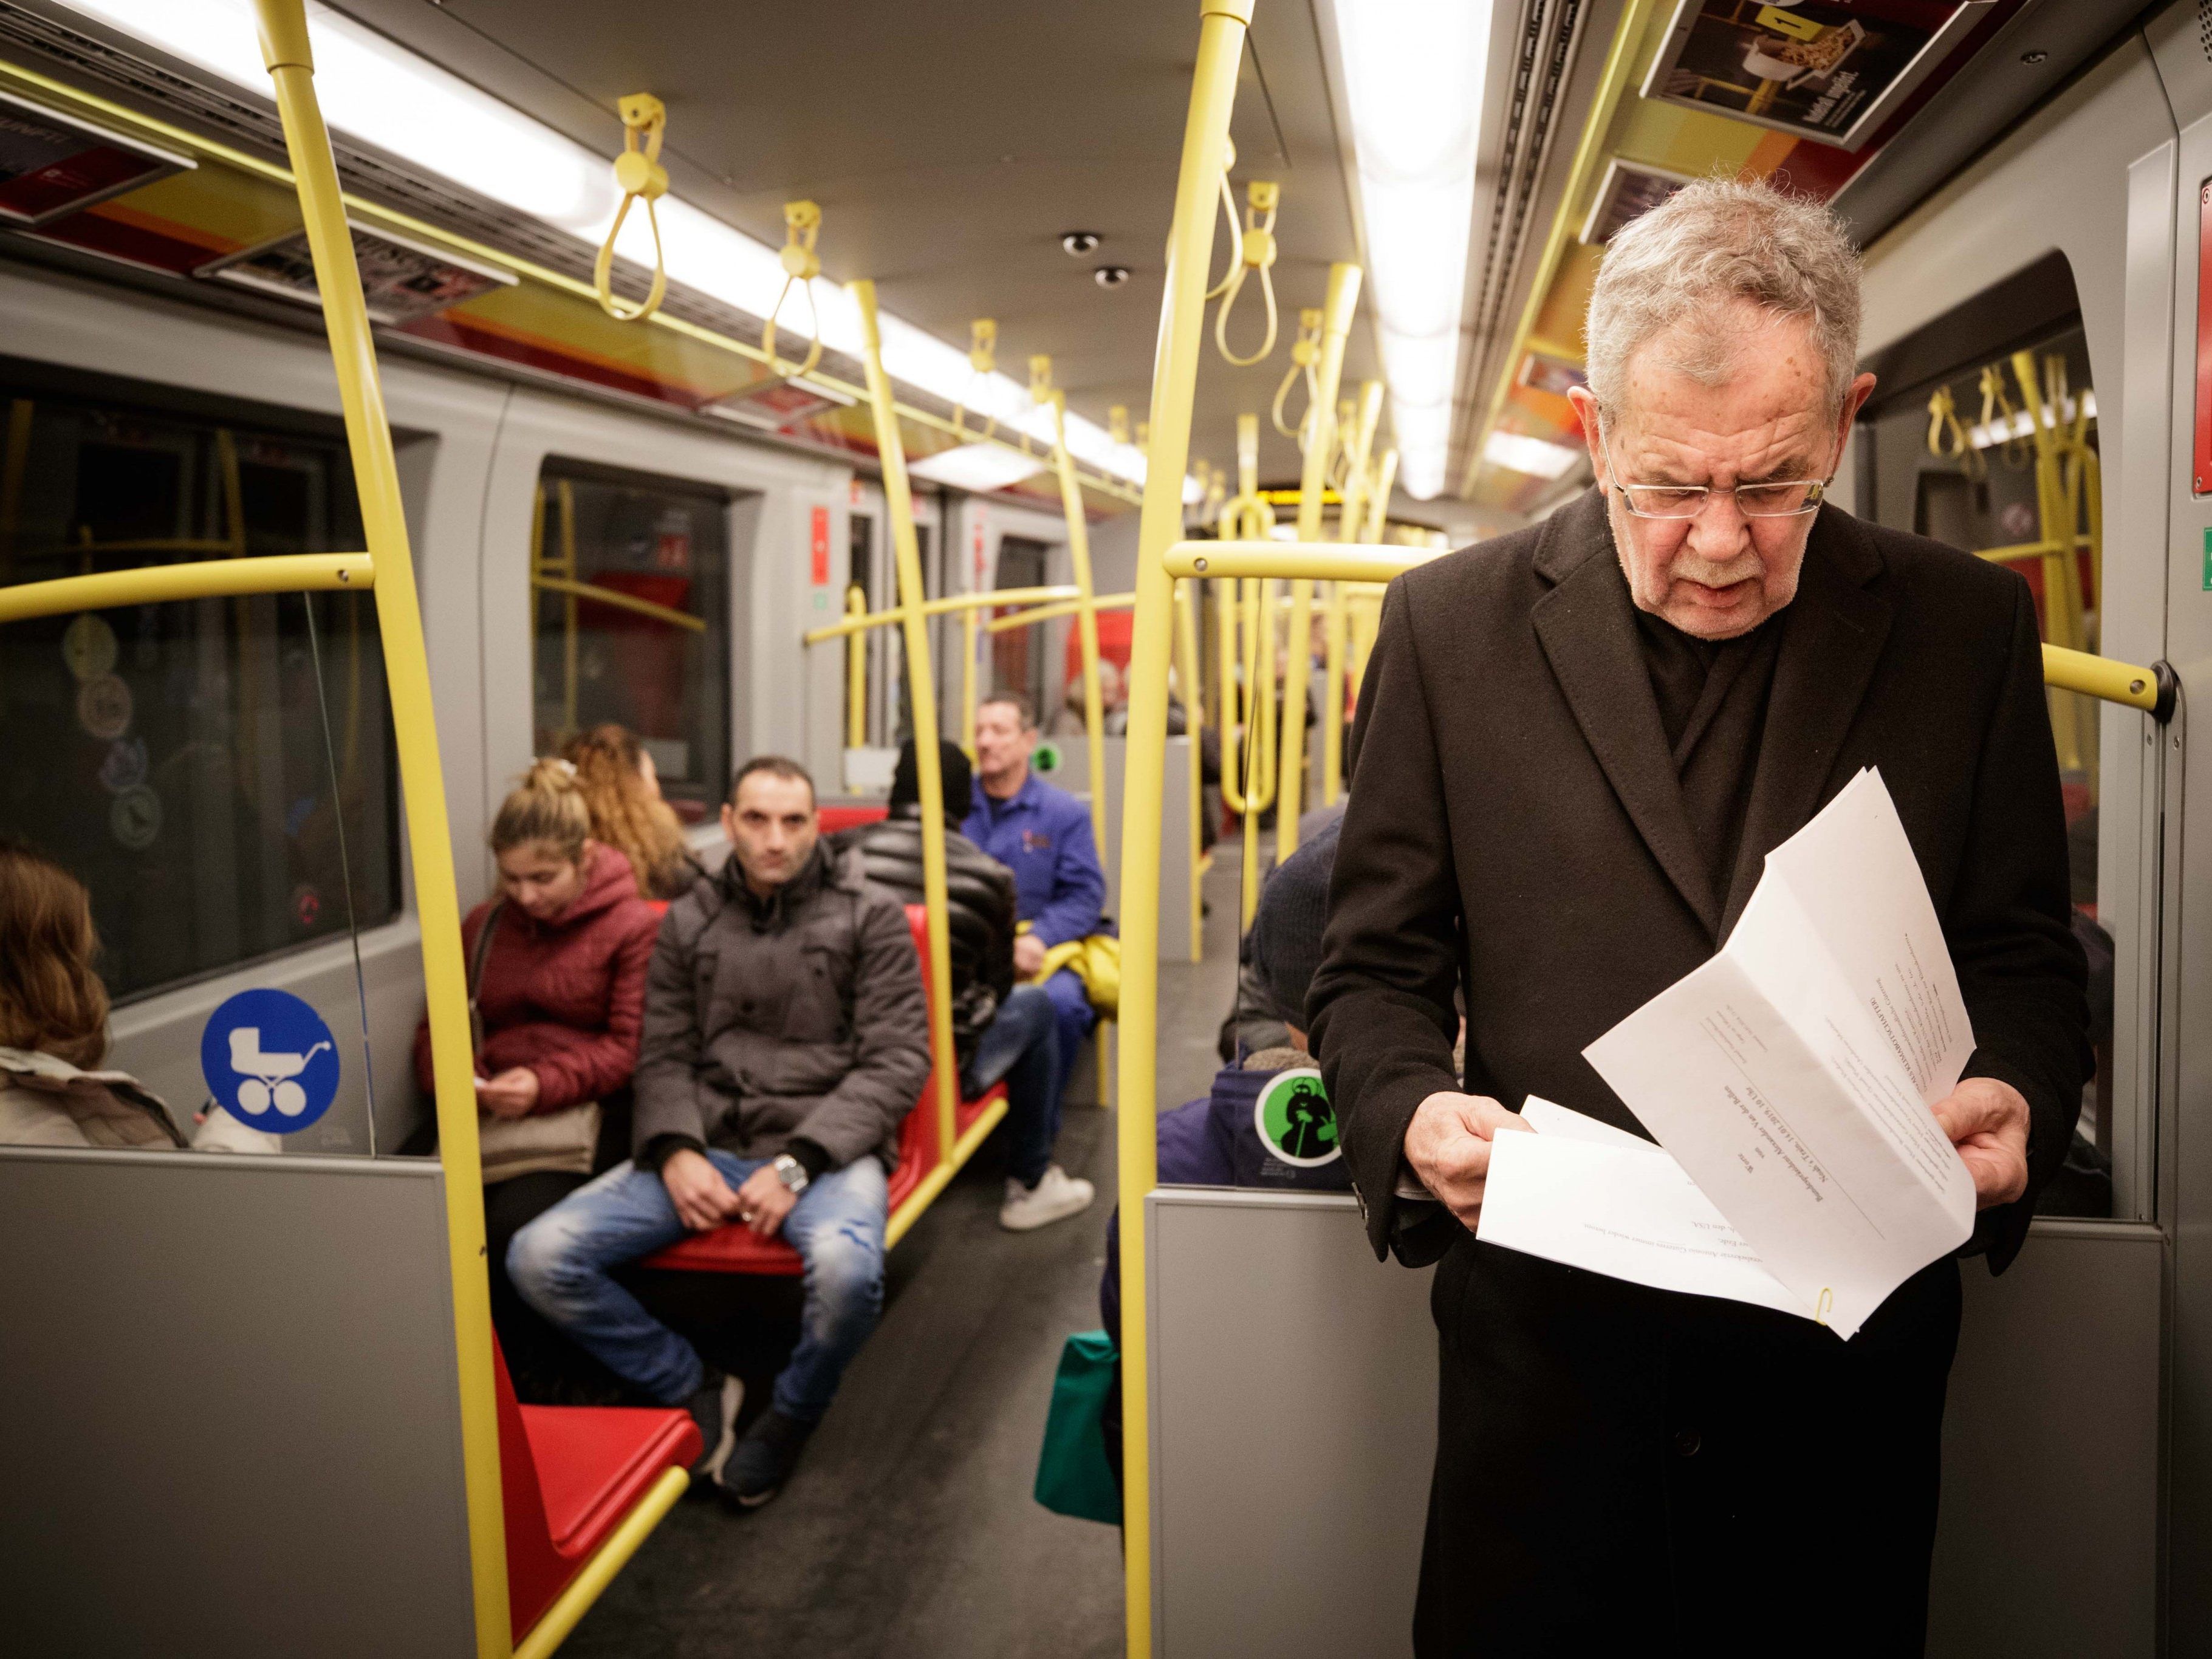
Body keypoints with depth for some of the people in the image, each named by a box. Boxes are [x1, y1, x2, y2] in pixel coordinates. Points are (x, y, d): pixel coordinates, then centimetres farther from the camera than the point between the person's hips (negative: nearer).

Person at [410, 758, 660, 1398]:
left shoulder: (634, 926, 4)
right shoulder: (484, 924, 22)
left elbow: (631, 1048, -3)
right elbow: (435, 1027, 23)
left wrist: (545, 1084, -16)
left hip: (580, 1112, -5)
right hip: (484, 1117, 5)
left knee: (515, 1221, -32)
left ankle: (531, 1390, -12)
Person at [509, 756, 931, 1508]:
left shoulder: (869, 916, 3)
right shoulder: (688, 923, 14)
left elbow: (897, 1059, -3)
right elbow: (663, 1057, 11)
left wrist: (799, 1162, -15)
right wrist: (676, 1150, -11)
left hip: (825, 1146, -3)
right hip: (707, 1145, 4)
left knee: (847, 1269, -38)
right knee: (538, 1256, -16)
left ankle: (788, 1418, -3)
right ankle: (696, 1391, 6)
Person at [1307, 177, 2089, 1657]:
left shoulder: (1967, 628, 0)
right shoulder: (1454, 624, -3)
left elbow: (2026, 964, 6)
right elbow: (1377, 970, 1)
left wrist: (2015, 1104, -15)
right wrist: (1416, 1116, -18)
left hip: (1851, 1363, 1)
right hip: (1549, 1354, 0)